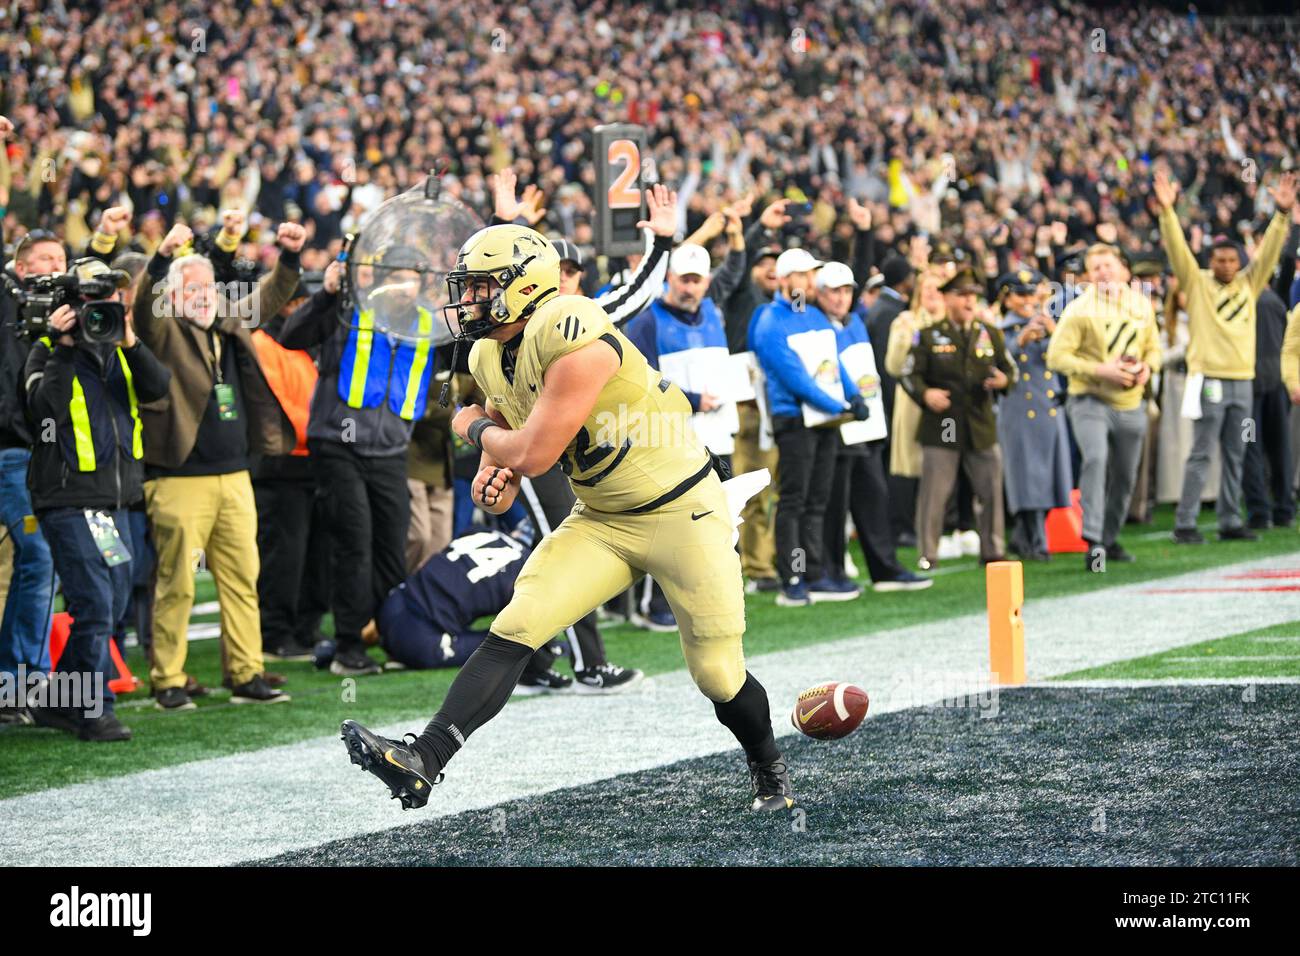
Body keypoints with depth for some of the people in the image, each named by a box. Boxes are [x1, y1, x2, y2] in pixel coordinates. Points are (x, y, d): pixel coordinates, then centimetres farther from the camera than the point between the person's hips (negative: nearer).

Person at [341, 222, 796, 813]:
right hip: (600, 520, 7)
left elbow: (534, 454, -27)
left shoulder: (574, 338, -27)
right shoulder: (491, 357, 1)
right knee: (514, 630, -11)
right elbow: (506, 441, 17)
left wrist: (474, 429, -6)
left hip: (681, 513, -7)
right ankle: (422, 764, -18)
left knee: (719, 676, 0)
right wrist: (494, 479, -8)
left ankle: (769, 774, 29)